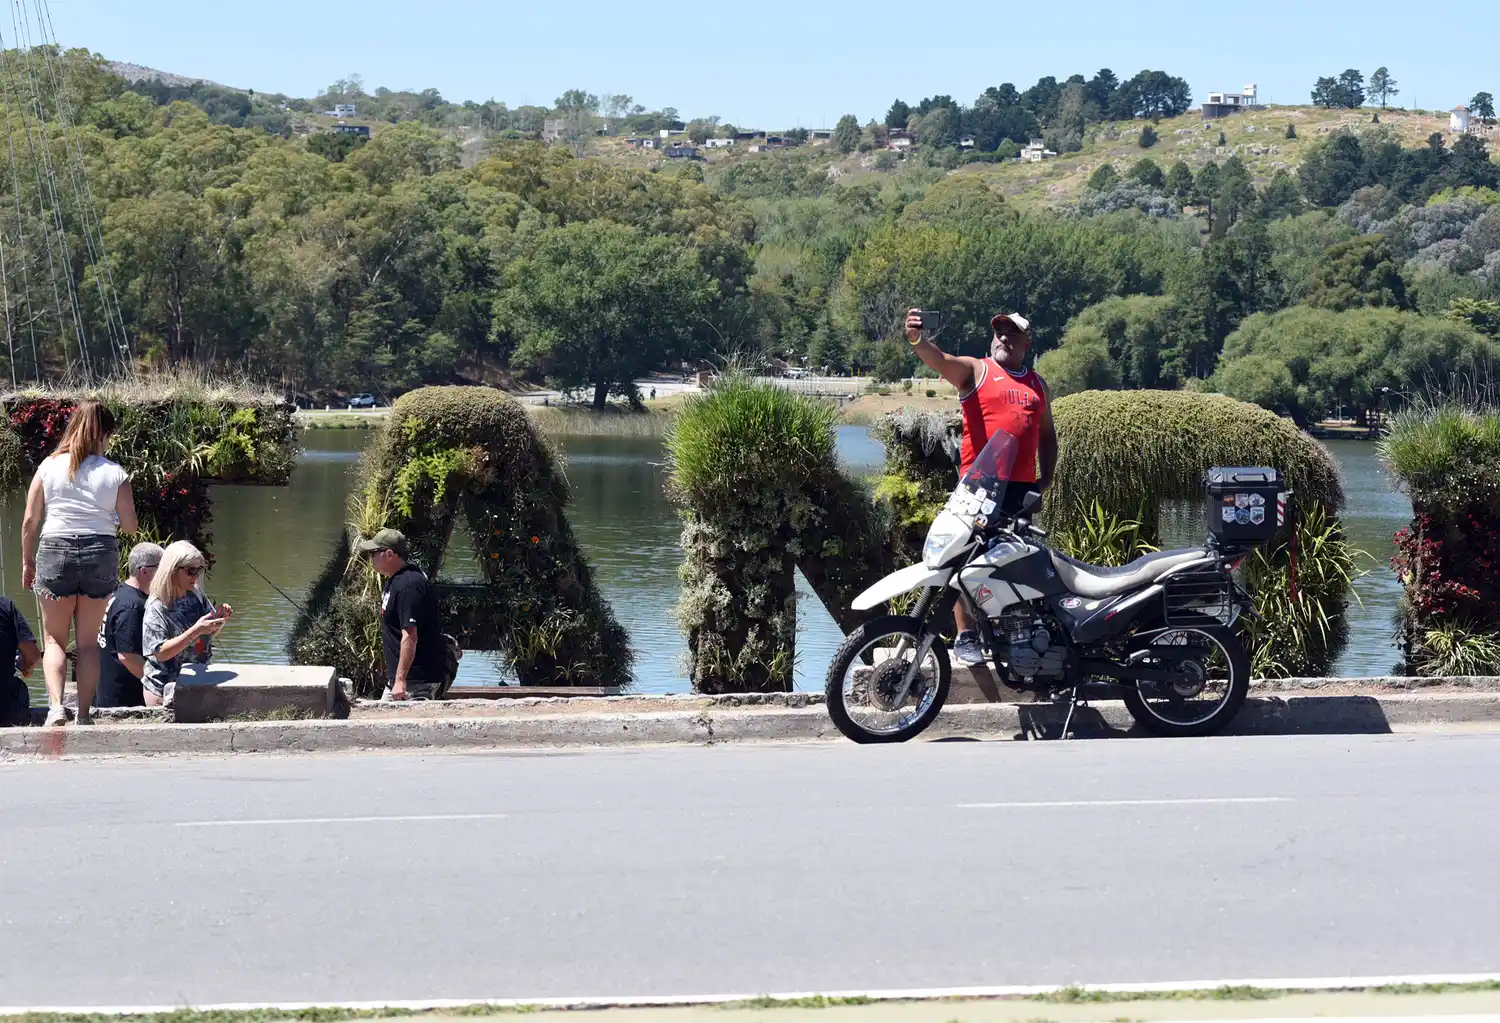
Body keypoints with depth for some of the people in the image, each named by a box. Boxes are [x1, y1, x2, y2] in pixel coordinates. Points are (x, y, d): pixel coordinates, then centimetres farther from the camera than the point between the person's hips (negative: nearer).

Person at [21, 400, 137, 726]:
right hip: (101, 554, 0)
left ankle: (56, 706, -10)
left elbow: (30, 521, 0)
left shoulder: (49, 466, -1)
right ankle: (84, 714, 10)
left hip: (55, 552, 0)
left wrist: (27, 561, 11)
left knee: (55, 639, 9)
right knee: (89, 641, 11)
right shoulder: (114, 473, -2)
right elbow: (129, 525, -1)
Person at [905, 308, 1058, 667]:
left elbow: (1047, 433, 27)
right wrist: (916, 340, -37)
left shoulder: (1037, 384, 19)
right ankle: (965, 636, -4)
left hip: (1022, 486, 5)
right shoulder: (975, 371, 3)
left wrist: (1047, 476, 14)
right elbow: (940, 360, -16)